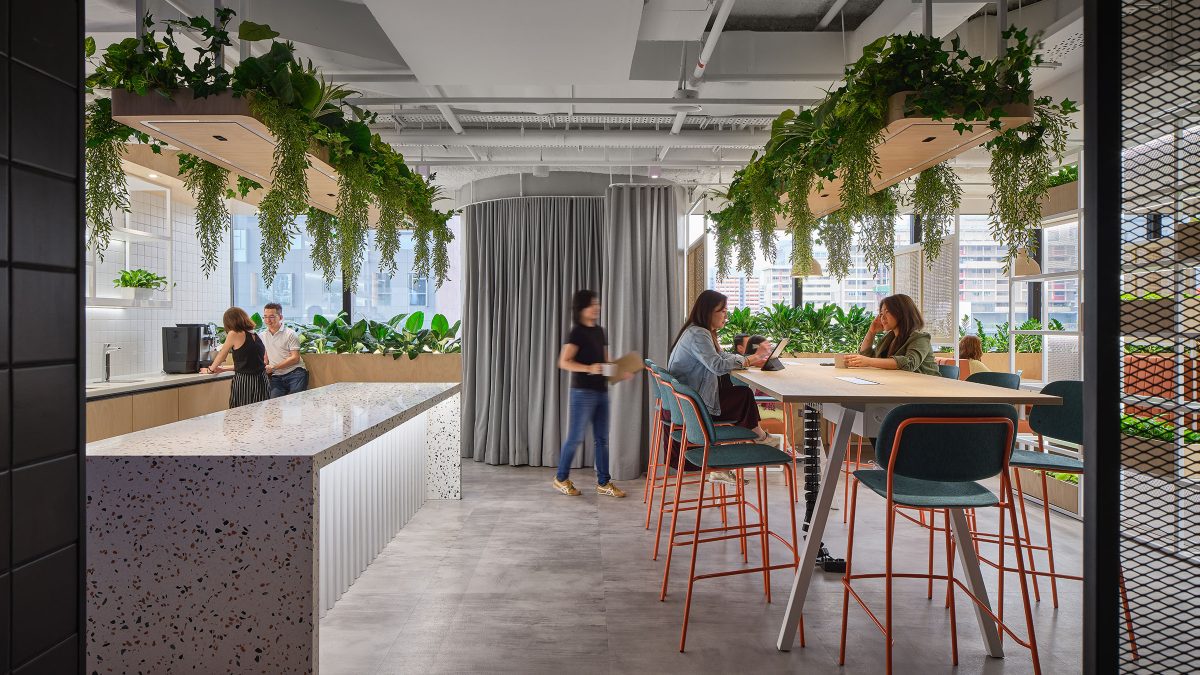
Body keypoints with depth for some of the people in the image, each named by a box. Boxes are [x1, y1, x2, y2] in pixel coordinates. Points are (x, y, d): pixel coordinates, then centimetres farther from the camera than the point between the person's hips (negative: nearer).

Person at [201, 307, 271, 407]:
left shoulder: (234, 334, -6)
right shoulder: (256, 336, 12)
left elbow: (222, 355, 9)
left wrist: (210, 370, 26)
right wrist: (224, 369, 31)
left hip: (244, 383, -6)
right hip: (262, 382, 6)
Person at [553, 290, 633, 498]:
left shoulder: (599, 331, 13)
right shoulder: (577, 333, -9)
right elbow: (564, 362, -16)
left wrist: (620, 373, 4)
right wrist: (589, 368, -28)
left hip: (601, 391, 7)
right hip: (583, 392, -7)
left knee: (602, 438, 8)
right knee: (575, 437, 1)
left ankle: (603, 483, 15)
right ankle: (561, 478, 17)